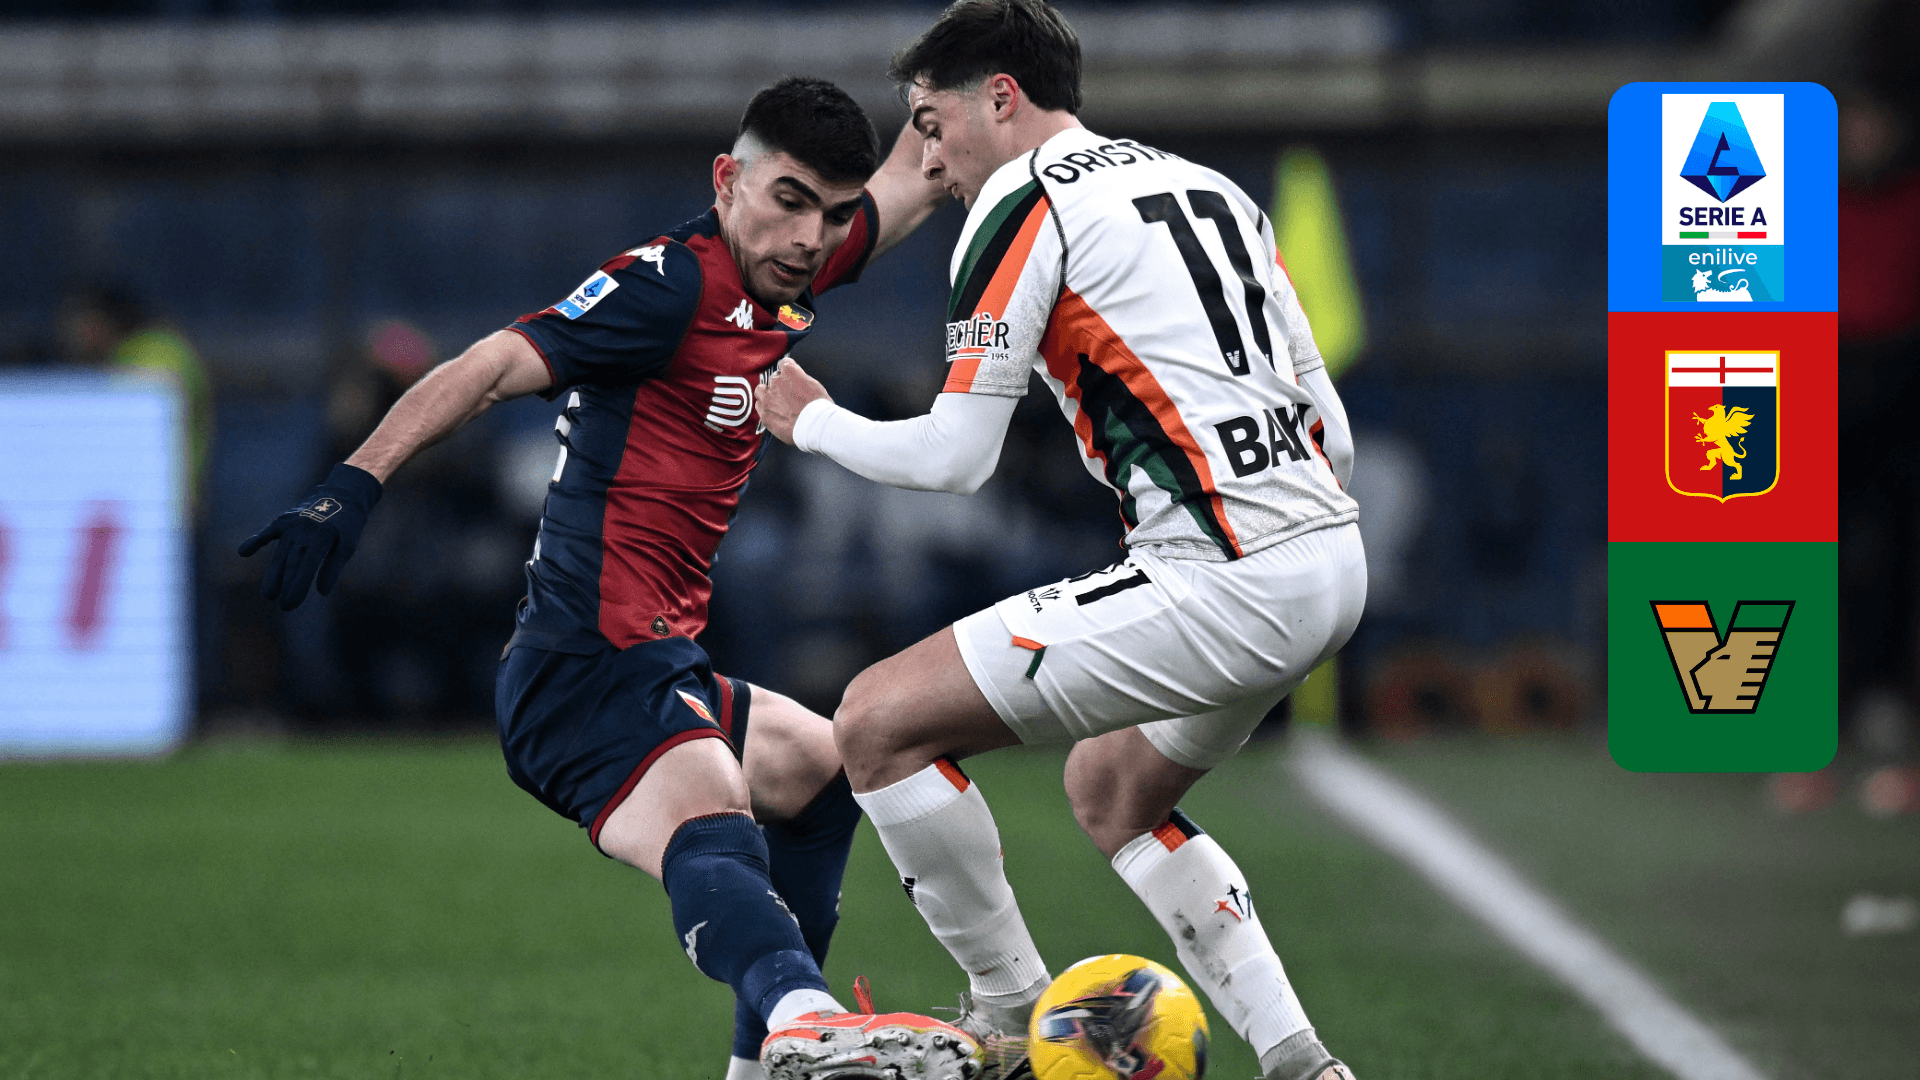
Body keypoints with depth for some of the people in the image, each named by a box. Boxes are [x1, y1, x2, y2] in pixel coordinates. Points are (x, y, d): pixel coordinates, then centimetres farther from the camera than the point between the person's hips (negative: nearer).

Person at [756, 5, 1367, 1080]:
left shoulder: (1023, 204, -2)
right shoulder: (1210, 186, 20)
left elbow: (956, 456, -3)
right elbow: (1332, 430, 20)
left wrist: (812, 420, 14)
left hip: (1225, 585, -9)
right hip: (1334, 560, 9)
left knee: (881, 721, -4)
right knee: (1111, 788, 30)